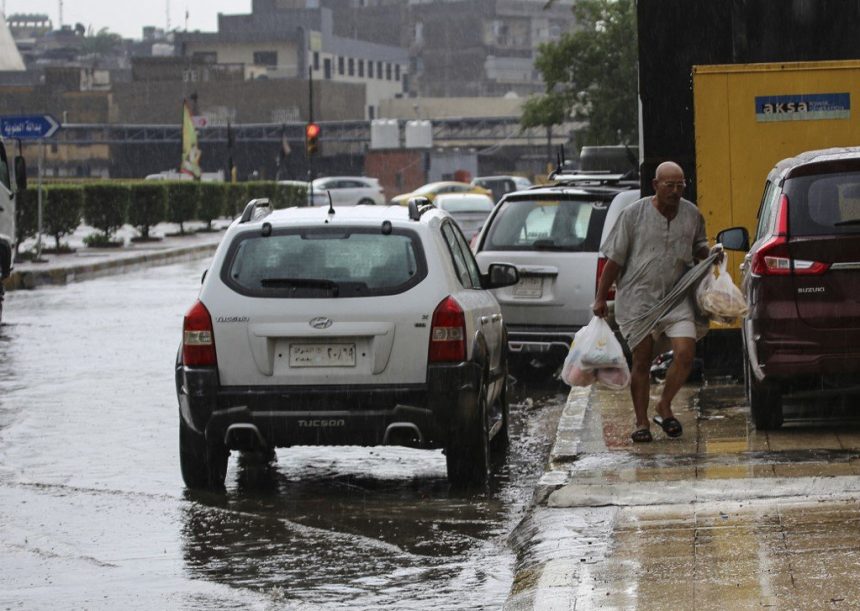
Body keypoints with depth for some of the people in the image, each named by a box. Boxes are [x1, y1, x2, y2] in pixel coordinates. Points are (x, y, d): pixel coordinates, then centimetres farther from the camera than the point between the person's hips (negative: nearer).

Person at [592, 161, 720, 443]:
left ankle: (664, 406, 10)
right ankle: (641, 422, 12)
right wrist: (600, 298, -1)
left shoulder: (692, 215, 5)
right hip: (637, 300, -2)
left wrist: (710, 253, 0)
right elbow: (614, 259, 0)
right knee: (641, 361, 1)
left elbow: (698, 247, 24)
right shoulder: (634, 214, -4)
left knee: (686, 354, -13)